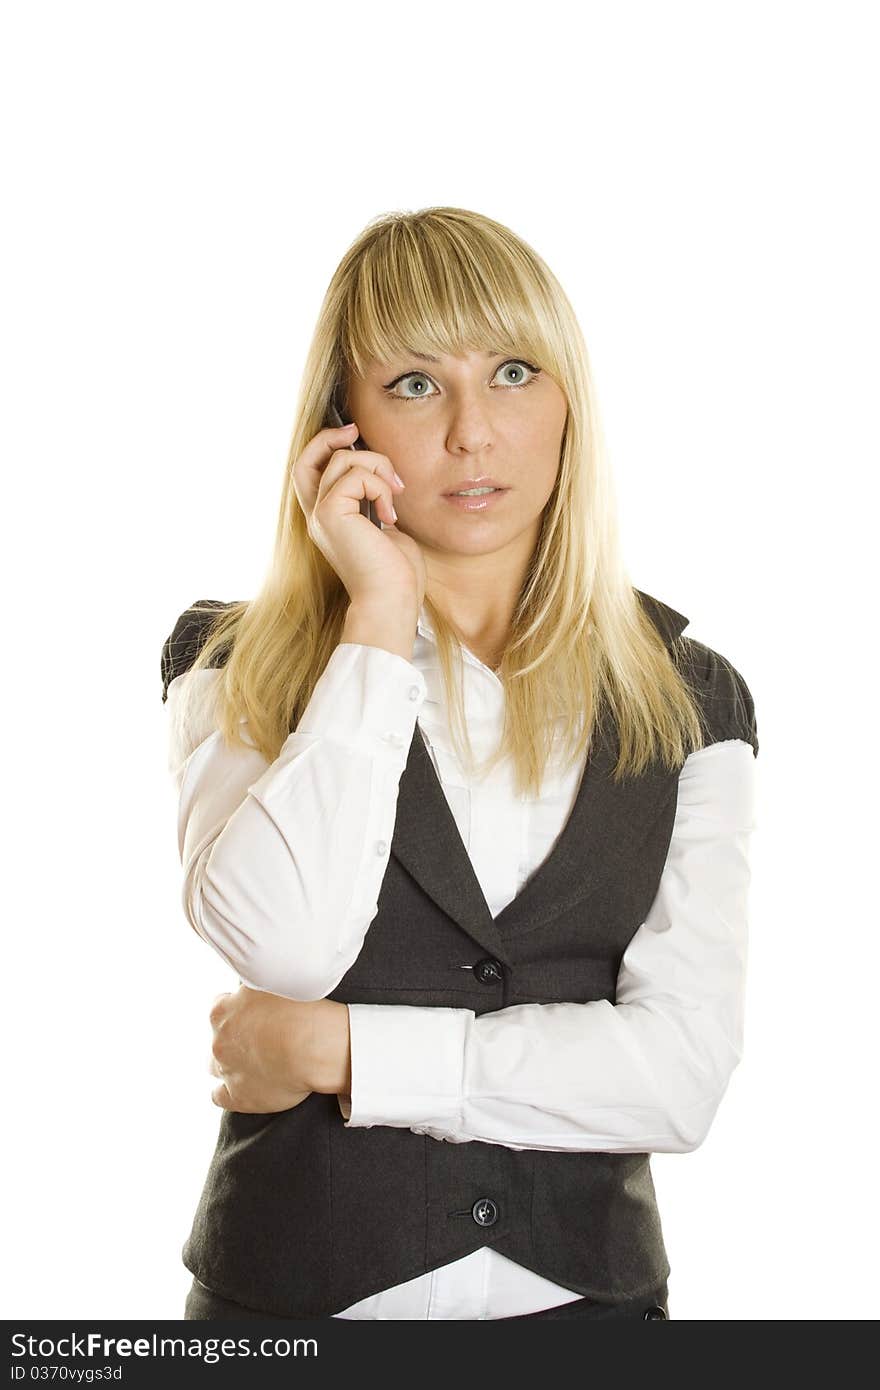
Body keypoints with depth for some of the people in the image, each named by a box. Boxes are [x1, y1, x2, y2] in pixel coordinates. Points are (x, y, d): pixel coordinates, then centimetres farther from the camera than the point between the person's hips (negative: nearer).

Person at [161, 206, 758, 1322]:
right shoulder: (238, 671, -4)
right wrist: (380, 612, -17)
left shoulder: (689, 699, -2)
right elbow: (281, 945, -23)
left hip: (584, 1292, 1)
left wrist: (337, 1048, -15)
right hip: (300, 1288, -1)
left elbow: (683, 1070, -11)